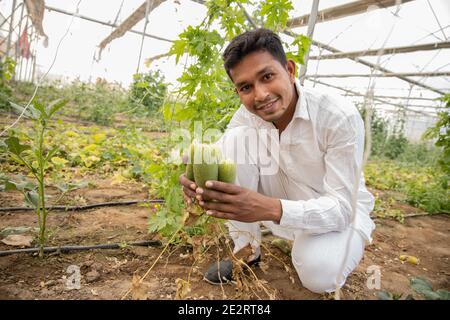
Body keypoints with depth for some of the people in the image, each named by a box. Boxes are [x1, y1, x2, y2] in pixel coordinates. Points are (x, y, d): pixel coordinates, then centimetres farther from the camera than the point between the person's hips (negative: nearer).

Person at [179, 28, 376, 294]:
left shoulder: (340, 118, -27)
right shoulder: (247, 114, -13)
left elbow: (341, 207, -30)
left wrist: (271, 209, -47)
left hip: (342, 210, -3)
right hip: (285, 204, 4)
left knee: (318, 273, -36)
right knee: (235, 139, -20)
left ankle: (337, 253, 4)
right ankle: (247, 249, -5)